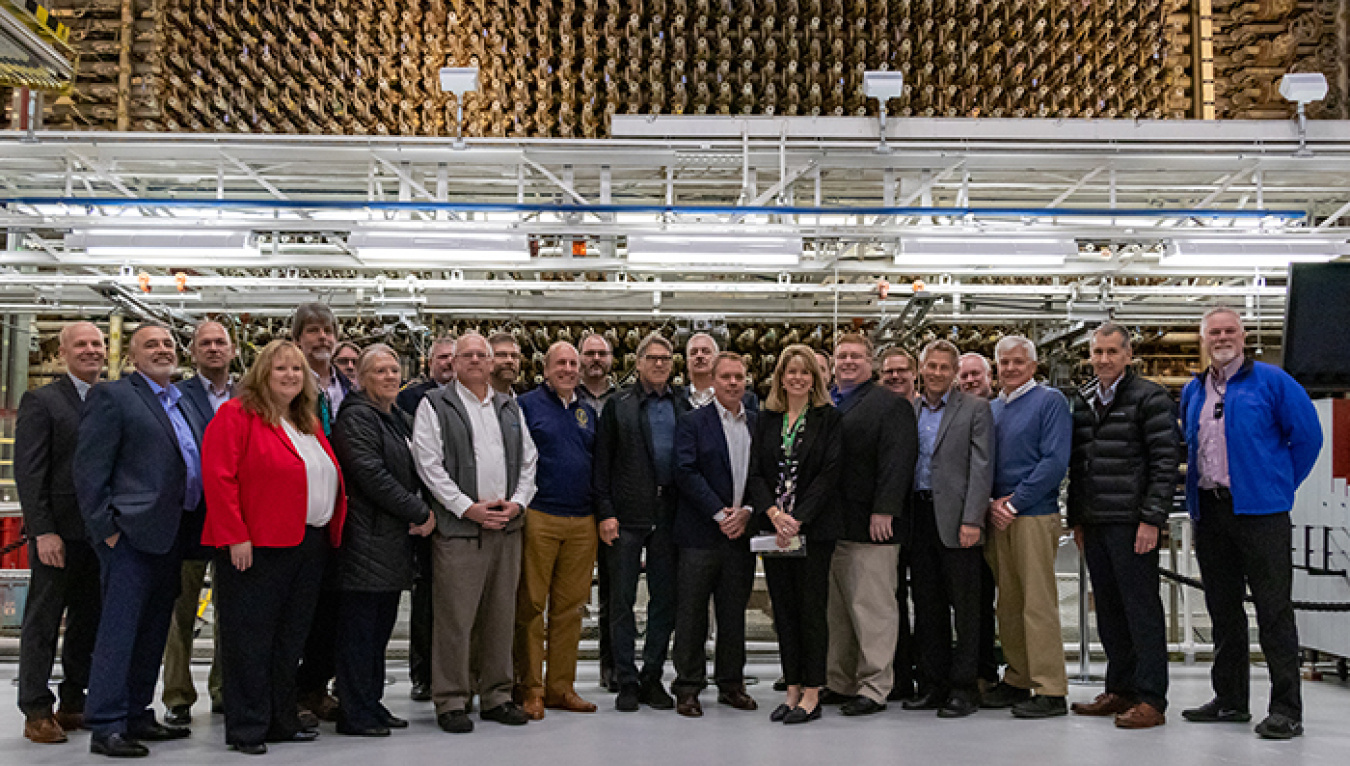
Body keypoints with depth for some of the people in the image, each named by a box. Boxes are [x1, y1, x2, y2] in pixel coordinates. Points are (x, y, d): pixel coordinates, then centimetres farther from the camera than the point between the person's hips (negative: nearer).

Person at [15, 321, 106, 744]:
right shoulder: (40, 402, -4)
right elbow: (28, 472, -8)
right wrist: (44, 531, -15)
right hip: (58, 533, -5)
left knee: (89, 623, 11)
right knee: (43, 623, 3)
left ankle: (73, 705, 22)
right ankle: (36, 712, 11)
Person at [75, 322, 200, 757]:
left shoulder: (182, 403, 18)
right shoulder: (112, 397, -4)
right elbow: (89, 471, -9)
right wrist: (106, 529, -13)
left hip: (170, 535, 8)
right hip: (132, 534, -8)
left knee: (153, 632, 14)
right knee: (119, 630, -5)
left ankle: (136, 716, 24)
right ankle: (106, 727, 0)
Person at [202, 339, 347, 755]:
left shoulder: (309, 423, 18)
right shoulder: (237, 414, -6)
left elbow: (329, 477, 24)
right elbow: (219, 477, -14)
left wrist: (333, 531, 14)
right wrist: (235, 536, -19)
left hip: (311, 545, 8)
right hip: (256, 547, -8)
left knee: (290, 639, 14)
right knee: (249, 639, 0)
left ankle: (281, 721, 23)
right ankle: (246, 728, 8)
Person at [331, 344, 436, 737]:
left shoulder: (401, 419, 18)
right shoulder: (356, 417, -10)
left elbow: (414, 473, 21)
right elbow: (371, 475, -19)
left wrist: (421, 514, 1)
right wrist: (421, 513, -14)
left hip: (394, 538, 9)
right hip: (367, 537, -9)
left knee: (381, 626, 13)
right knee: (360, 626, -3)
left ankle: (371, 704, 22)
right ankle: (354, 714, 3)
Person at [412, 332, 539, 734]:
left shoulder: (510, 408, 17)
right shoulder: (435, 406, 2)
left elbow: (529, 460, 15)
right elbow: (429, 464, -7)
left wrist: (517, 501, -1)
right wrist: (468, 507, -13)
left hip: (507, 525, 5)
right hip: (459, 526, -5)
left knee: (501, 615, 9)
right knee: (455, 617, -4)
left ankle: (497, 696, 19)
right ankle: (451, 701, 5)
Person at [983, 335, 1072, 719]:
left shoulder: (1050, 401, -2)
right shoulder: (993, 408, 18)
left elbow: (1055, 461, -11)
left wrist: (1013, 503, -13)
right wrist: (991, 503, -1)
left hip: (1034, 514, -6)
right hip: (997, 516, 7)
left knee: (1038, 604, -8)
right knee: (1008, 604, 10)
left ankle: (1050, 690, -3)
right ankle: (1017, 681, 19)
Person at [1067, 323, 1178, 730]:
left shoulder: (1149, 397, -4)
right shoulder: (1081, 402, 16)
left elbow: (1165, 461, -9)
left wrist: (1152, 518, -15)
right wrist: (1076, 519, 15)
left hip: (1132, 523, -7)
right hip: (1094, 524, 7)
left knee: (1142, 608, -3)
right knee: (1108, 609, 12)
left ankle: (1151, 700, 2)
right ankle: (1120, 690, 21)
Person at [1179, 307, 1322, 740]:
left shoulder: (1272, 381, -2)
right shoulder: (1192, 392, 14)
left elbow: (1307, 436, 0)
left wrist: (1281, 485, 1)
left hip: (1260, 511, -5)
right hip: (1208, 511, 6)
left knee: (1274, 610, -5)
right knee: (1223, 609, 12)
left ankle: (1286, 709, -1)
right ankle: (1230, 700, 21)